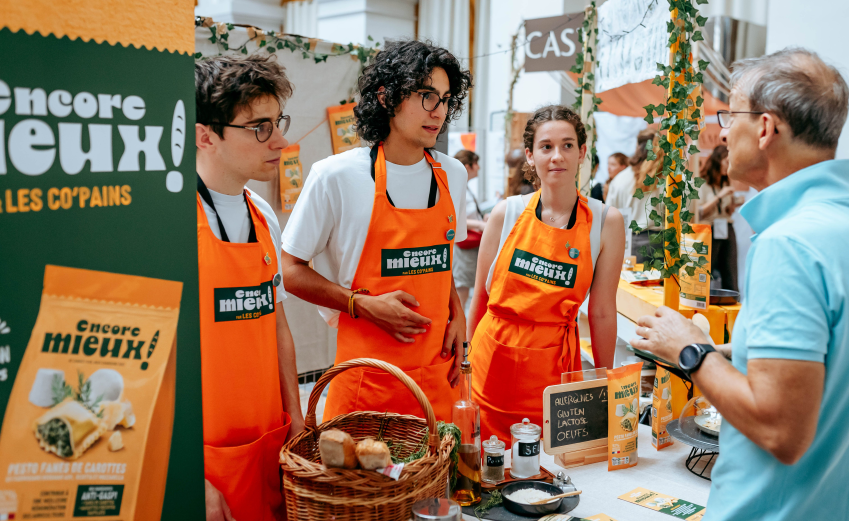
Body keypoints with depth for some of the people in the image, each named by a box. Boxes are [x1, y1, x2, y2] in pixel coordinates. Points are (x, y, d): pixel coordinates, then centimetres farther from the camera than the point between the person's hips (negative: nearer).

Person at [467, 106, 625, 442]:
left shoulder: (605, 222, -3)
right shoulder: (507, 213, -2)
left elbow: (602, 312, 0)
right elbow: (481, 297, 7)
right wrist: (472, 359, 12)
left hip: (554, 369, 0)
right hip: (494, 360, 1)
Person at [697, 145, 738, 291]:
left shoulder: (727, 184, 17)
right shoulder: (702, 183, -3)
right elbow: (699, 212, -10)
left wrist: (734, 206, 2)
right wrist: (719, 196, -13)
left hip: (727, 230, 6)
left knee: (731, 281, 0)